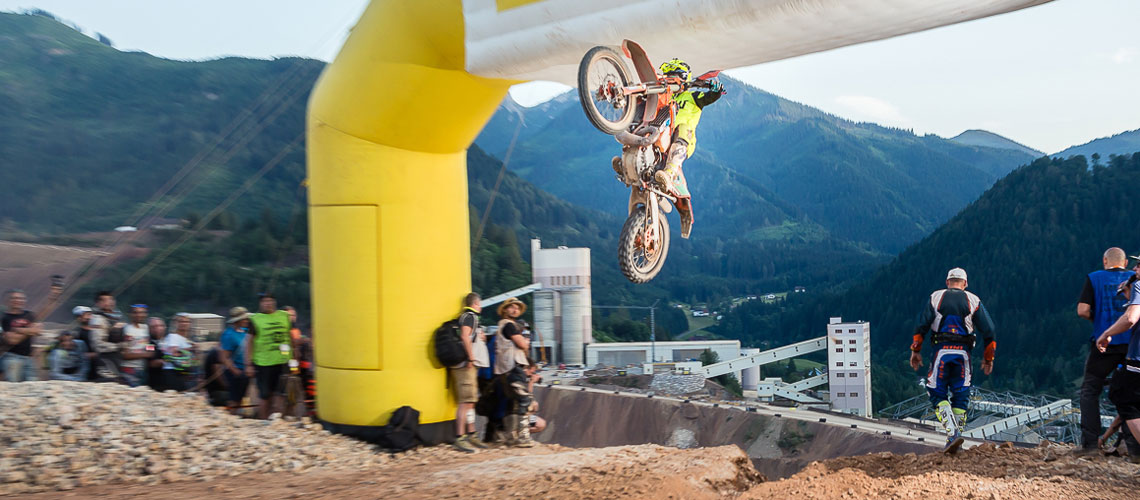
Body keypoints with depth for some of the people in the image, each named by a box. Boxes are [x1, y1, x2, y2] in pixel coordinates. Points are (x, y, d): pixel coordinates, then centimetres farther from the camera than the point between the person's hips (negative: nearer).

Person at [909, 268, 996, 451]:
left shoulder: (936, 298, 7)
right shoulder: (973, 301, 8)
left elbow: (921, 325, 1)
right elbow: (988, 330, 7)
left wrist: (915, 350, 7)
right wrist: (988, 357, 14)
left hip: (941, 351, -1)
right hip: (963, 353, 1)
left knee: (938, 395, 2)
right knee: (960, 397, 11)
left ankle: (952, 432, -18)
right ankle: (957, 433, 7)